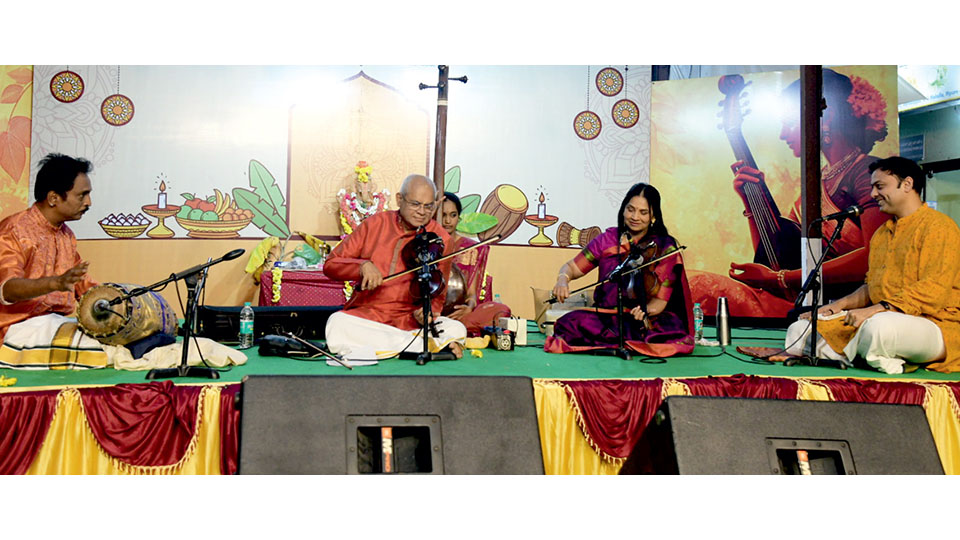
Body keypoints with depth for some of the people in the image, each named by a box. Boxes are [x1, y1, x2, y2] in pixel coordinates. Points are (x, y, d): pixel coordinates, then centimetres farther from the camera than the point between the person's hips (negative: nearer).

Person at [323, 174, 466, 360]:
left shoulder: (441, 240, 2)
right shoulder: (376, 224, 4)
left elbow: (436, 294, 5)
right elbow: (330, 264, 5)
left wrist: (428, 311, -18)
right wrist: (363, 265, -16)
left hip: (409, 320, -1)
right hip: (366, 315, 2)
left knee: (456, 330, -27)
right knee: (337, 325, -33)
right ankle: (429, 344, -24)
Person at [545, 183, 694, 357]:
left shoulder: (665, 247, 2)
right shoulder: (608, 239, 7)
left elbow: (660, 299, -5)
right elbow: (572, 267, 11)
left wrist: (645, 310, -28)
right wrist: (563, 279, -14)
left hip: (650, 322, -1)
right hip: (605, 318, 1)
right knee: (570, 323, -28)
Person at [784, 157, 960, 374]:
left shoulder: (938, 226, -5)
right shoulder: (881, 233, 21)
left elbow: (933, 291, -17)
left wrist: (876, 310, -25)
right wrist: (840, 304, 5)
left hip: (934, 325, -8)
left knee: (880, 326, -42)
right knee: (799, 330, -7)